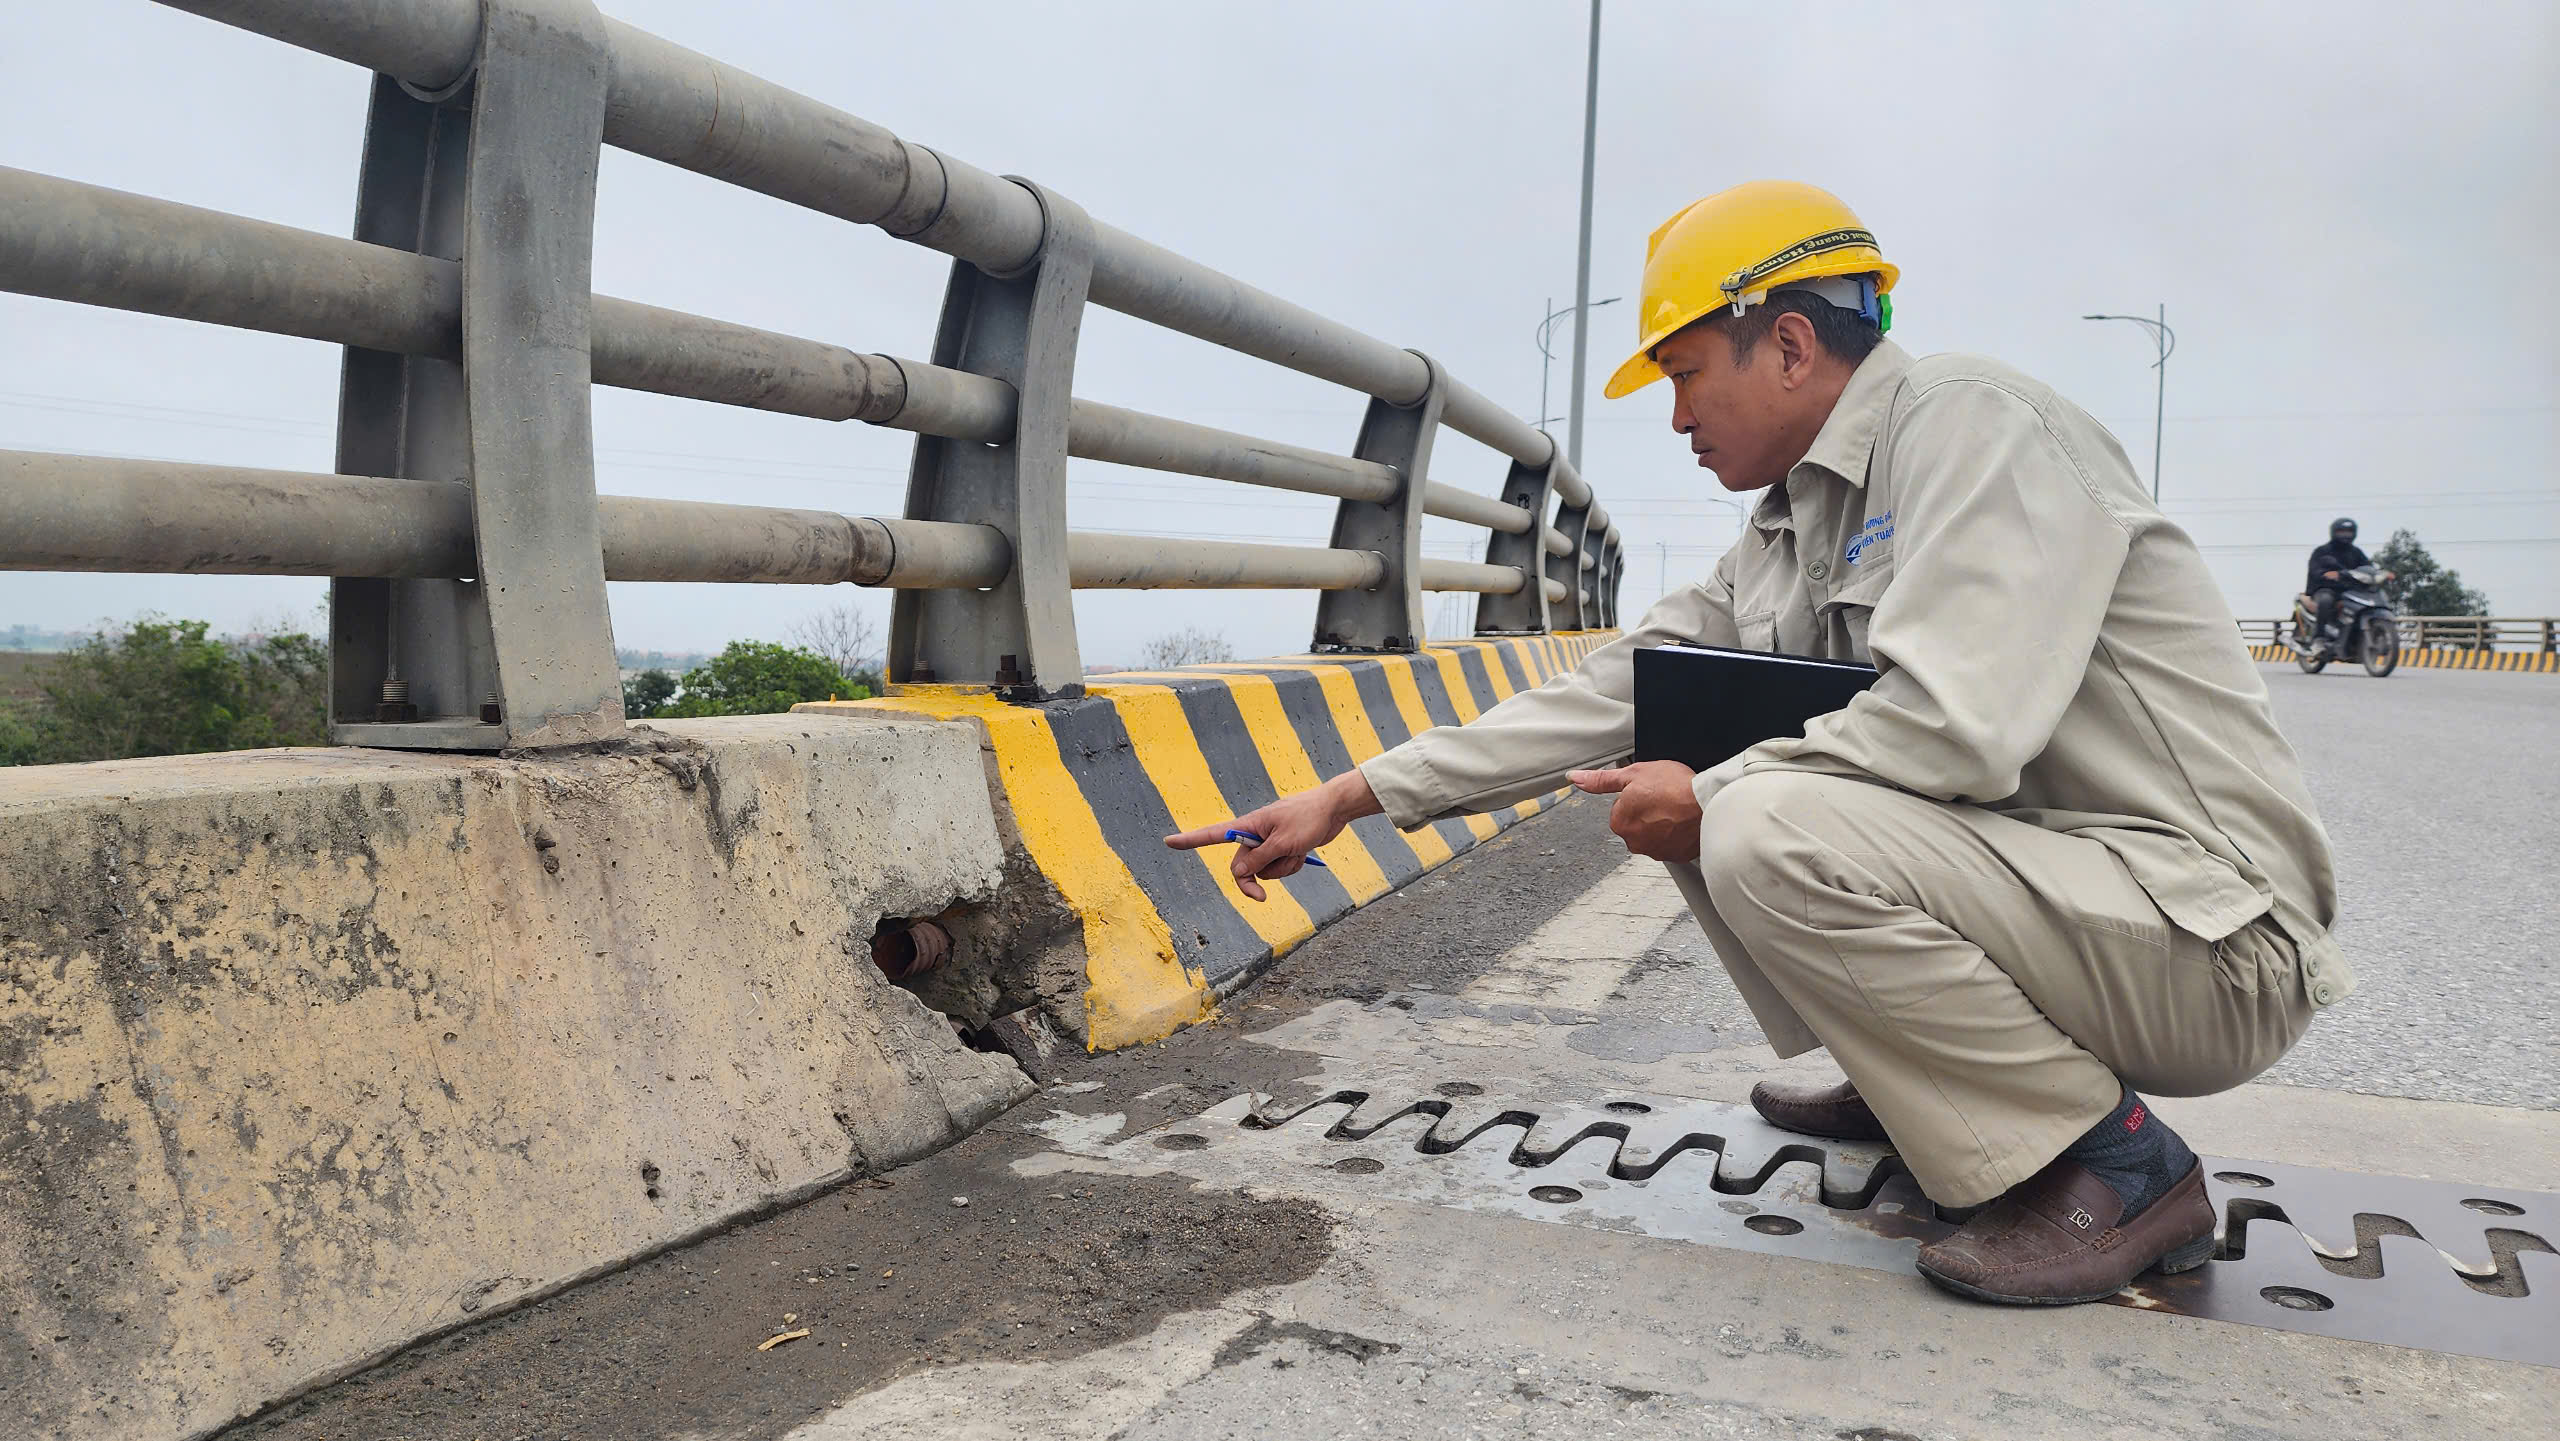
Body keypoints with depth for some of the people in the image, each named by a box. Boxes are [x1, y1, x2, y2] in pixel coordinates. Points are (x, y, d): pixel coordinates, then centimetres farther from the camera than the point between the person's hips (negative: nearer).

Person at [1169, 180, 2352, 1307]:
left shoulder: (1971, 425, -15)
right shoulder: (1788, 541, 11)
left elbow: (1953, 728, -28)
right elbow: (1616, 692, 12)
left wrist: (1711, 799, -12)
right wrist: (1353, 796, 9)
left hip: (2212, 933, -9)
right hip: (2034, 873, 9)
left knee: (1771, 827, -28)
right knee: (1720, 802, 9)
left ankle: (2117, 1164, -11)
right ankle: (1913, 1086, 16)